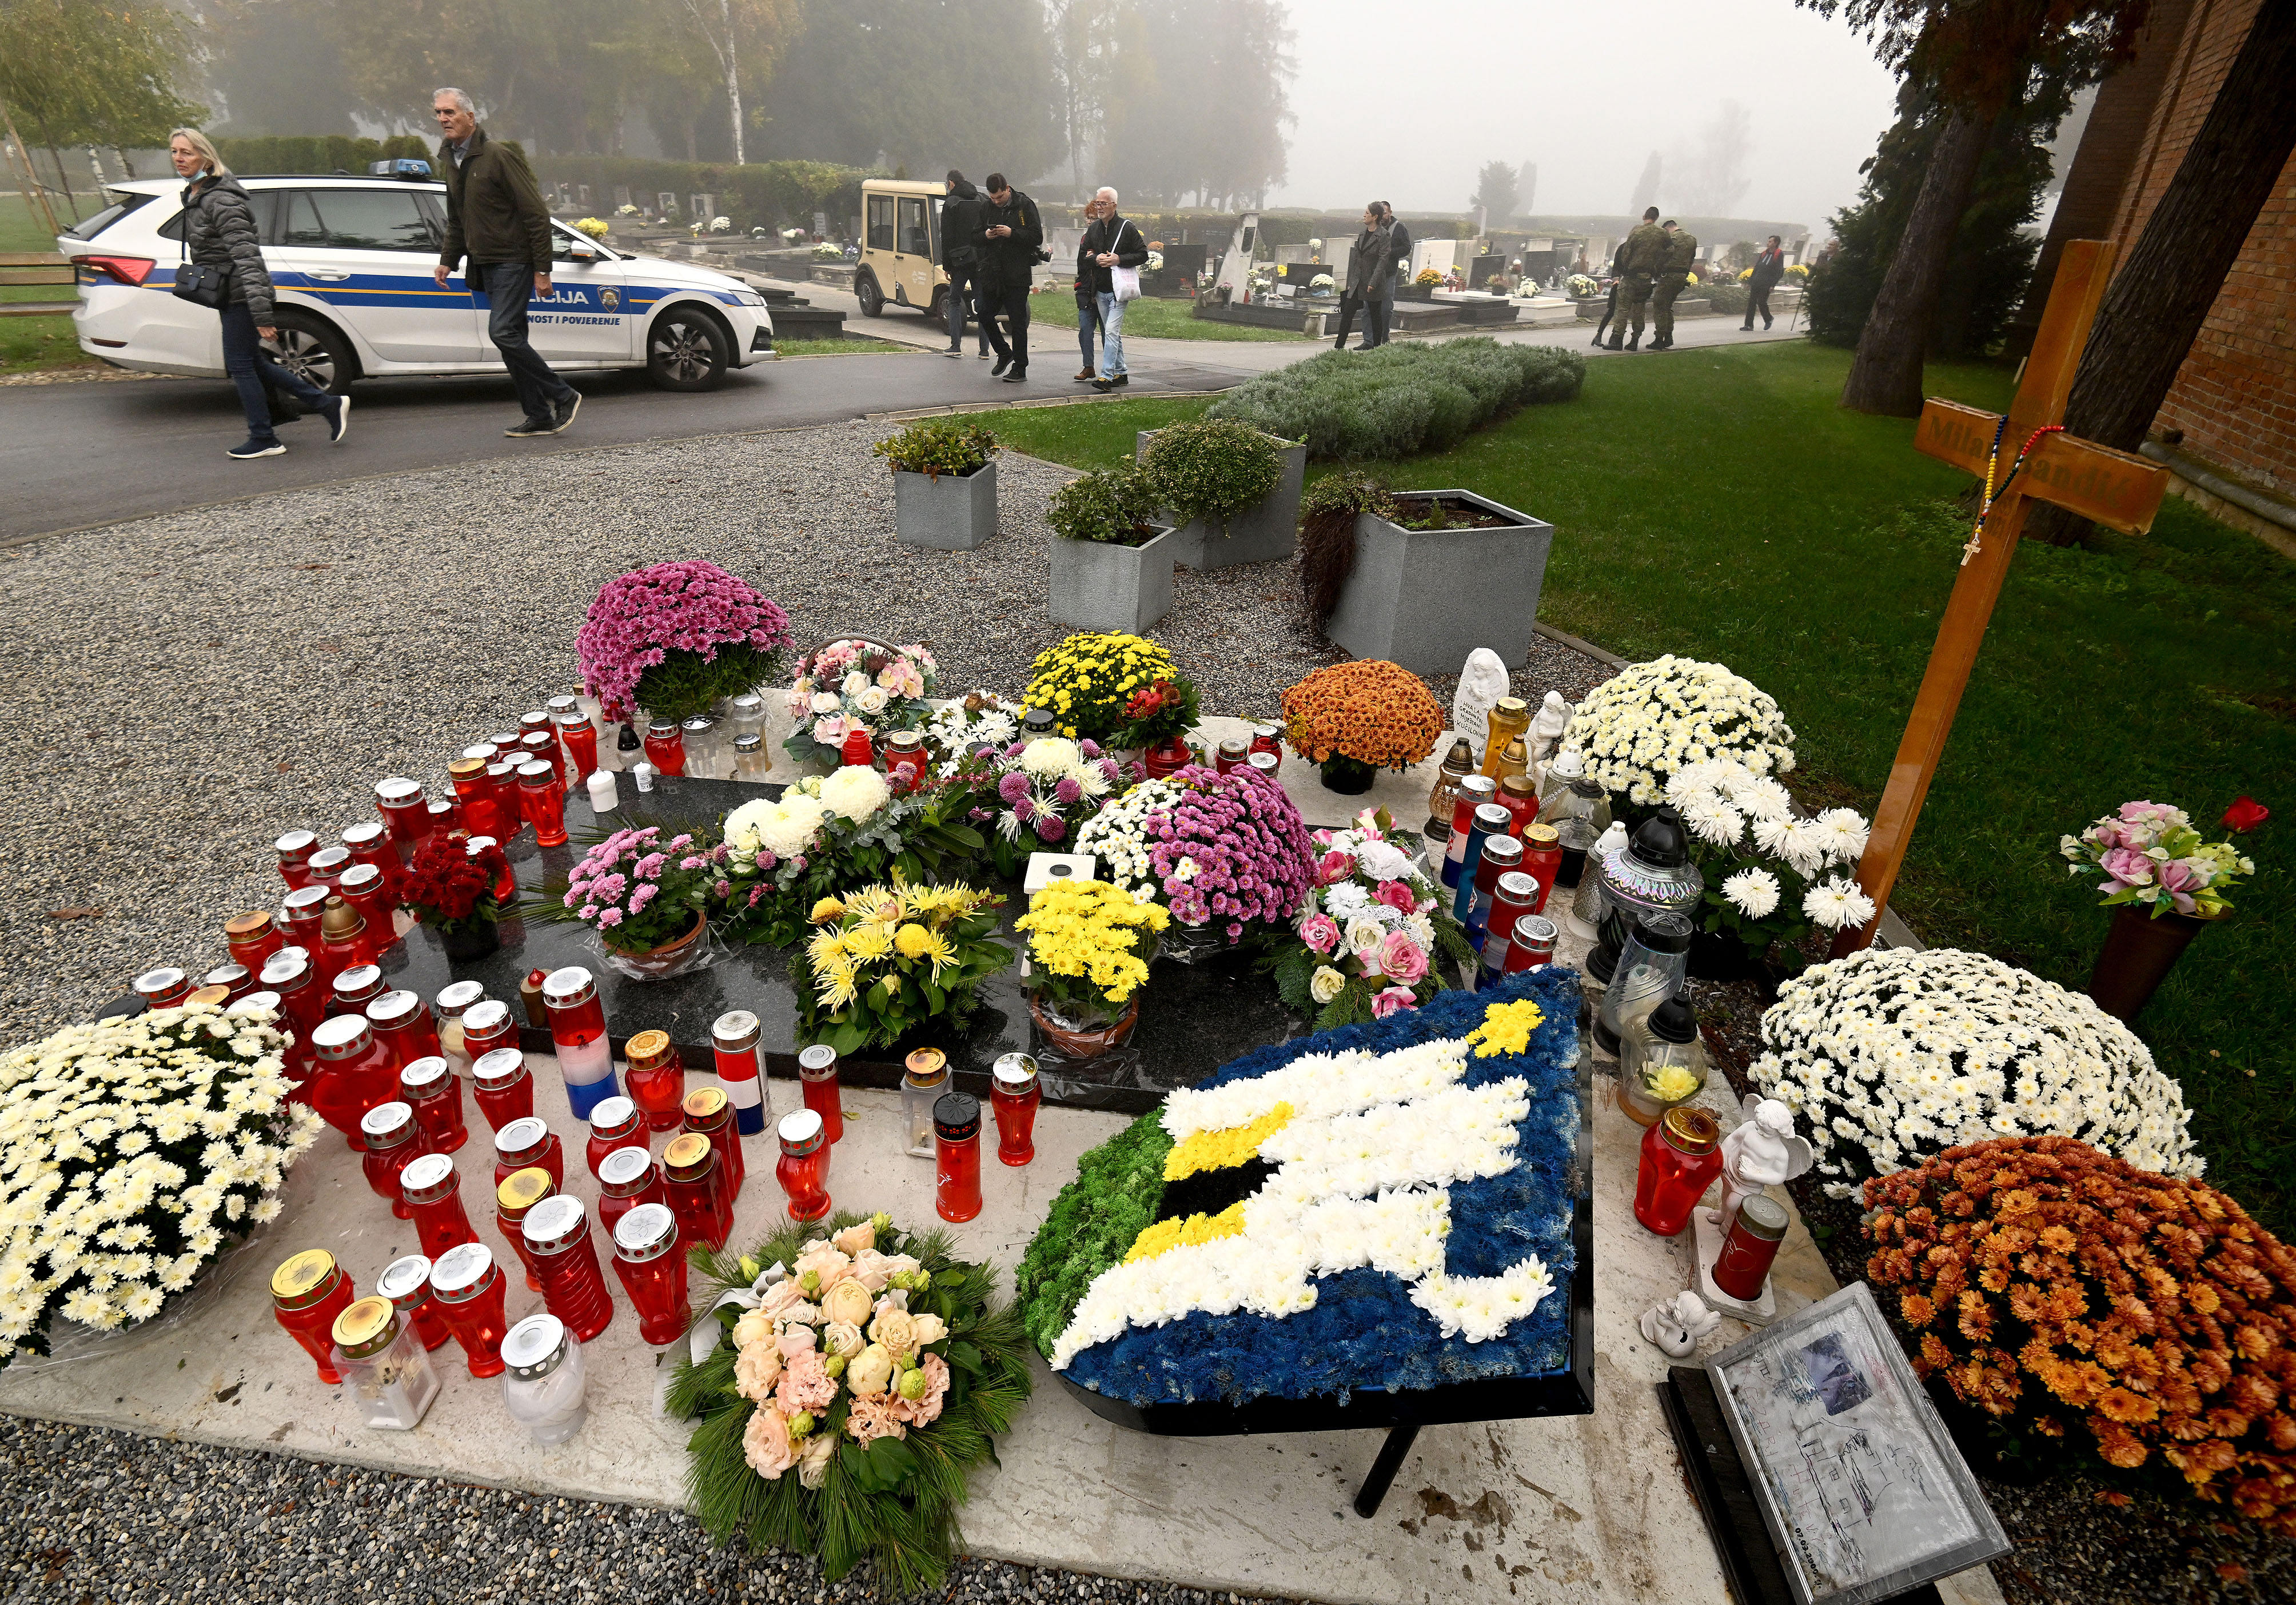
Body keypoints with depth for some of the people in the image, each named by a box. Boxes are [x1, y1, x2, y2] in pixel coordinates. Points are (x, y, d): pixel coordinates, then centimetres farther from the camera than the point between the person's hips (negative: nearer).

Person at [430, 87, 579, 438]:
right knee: (511, 338, 5)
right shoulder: (449, 161, 15)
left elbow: (536, 214, -13)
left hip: (513, 260, -8)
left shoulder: (499, 156, -10)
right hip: (485, 264, 8)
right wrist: (448, 261, 15)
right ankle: (539, 417, 8)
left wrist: (542, 270, -17)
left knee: (502, 332, -19)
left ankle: (564, 396, -7)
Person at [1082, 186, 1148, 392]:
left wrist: (1119, 259, -17)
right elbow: (1082, 255, 15)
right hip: (1100, 290, 6)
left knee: (1111, 332, -16)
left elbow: (1143, 255, -5)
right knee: (1110, 334, 12)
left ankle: (1106, 376, -20)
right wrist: (1096, 259, -7)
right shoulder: (1093, 228, 12)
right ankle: (1121, 373, 23)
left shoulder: (1127, 227, -4)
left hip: (1119, 289, -6)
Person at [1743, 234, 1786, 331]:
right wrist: (1750, 282, 15)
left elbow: (1779, 271, -8)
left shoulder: (1779, 255, -3)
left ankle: (1768, 319, 16)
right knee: (1751, 302, -1)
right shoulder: (1764, 253, 17)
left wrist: (1773, 285, -17)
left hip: (1766, 284, -6)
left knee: (1761, 302, -9)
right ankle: (1749, 325, 1)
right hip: (1756, 282, 6)